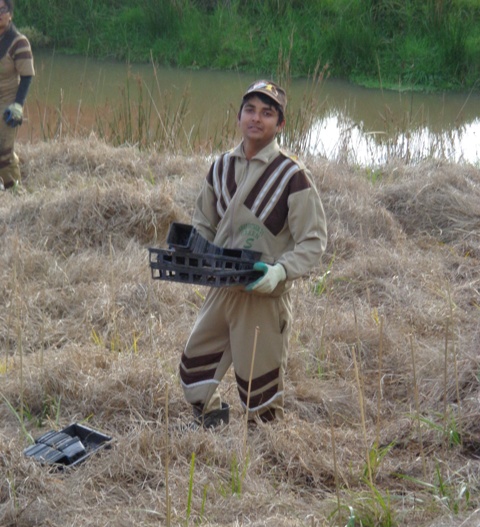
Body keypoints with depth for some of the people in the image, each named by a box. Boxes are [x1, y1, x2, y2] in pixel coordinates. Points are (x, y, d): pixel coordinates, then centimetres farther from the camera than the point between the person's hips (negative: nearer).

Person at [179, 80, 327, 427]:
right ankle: (211, 425, 36)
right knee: (194, 371, 13)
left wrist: (281, 271, -27)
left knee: (261, 389, 3)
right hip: (222, 290, 6)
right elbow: (203, 225, 18)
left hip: (264, 294, -5)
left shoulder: (292, 175, -10)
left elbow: (314, 241, -11)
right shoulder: (222, 167, 7)